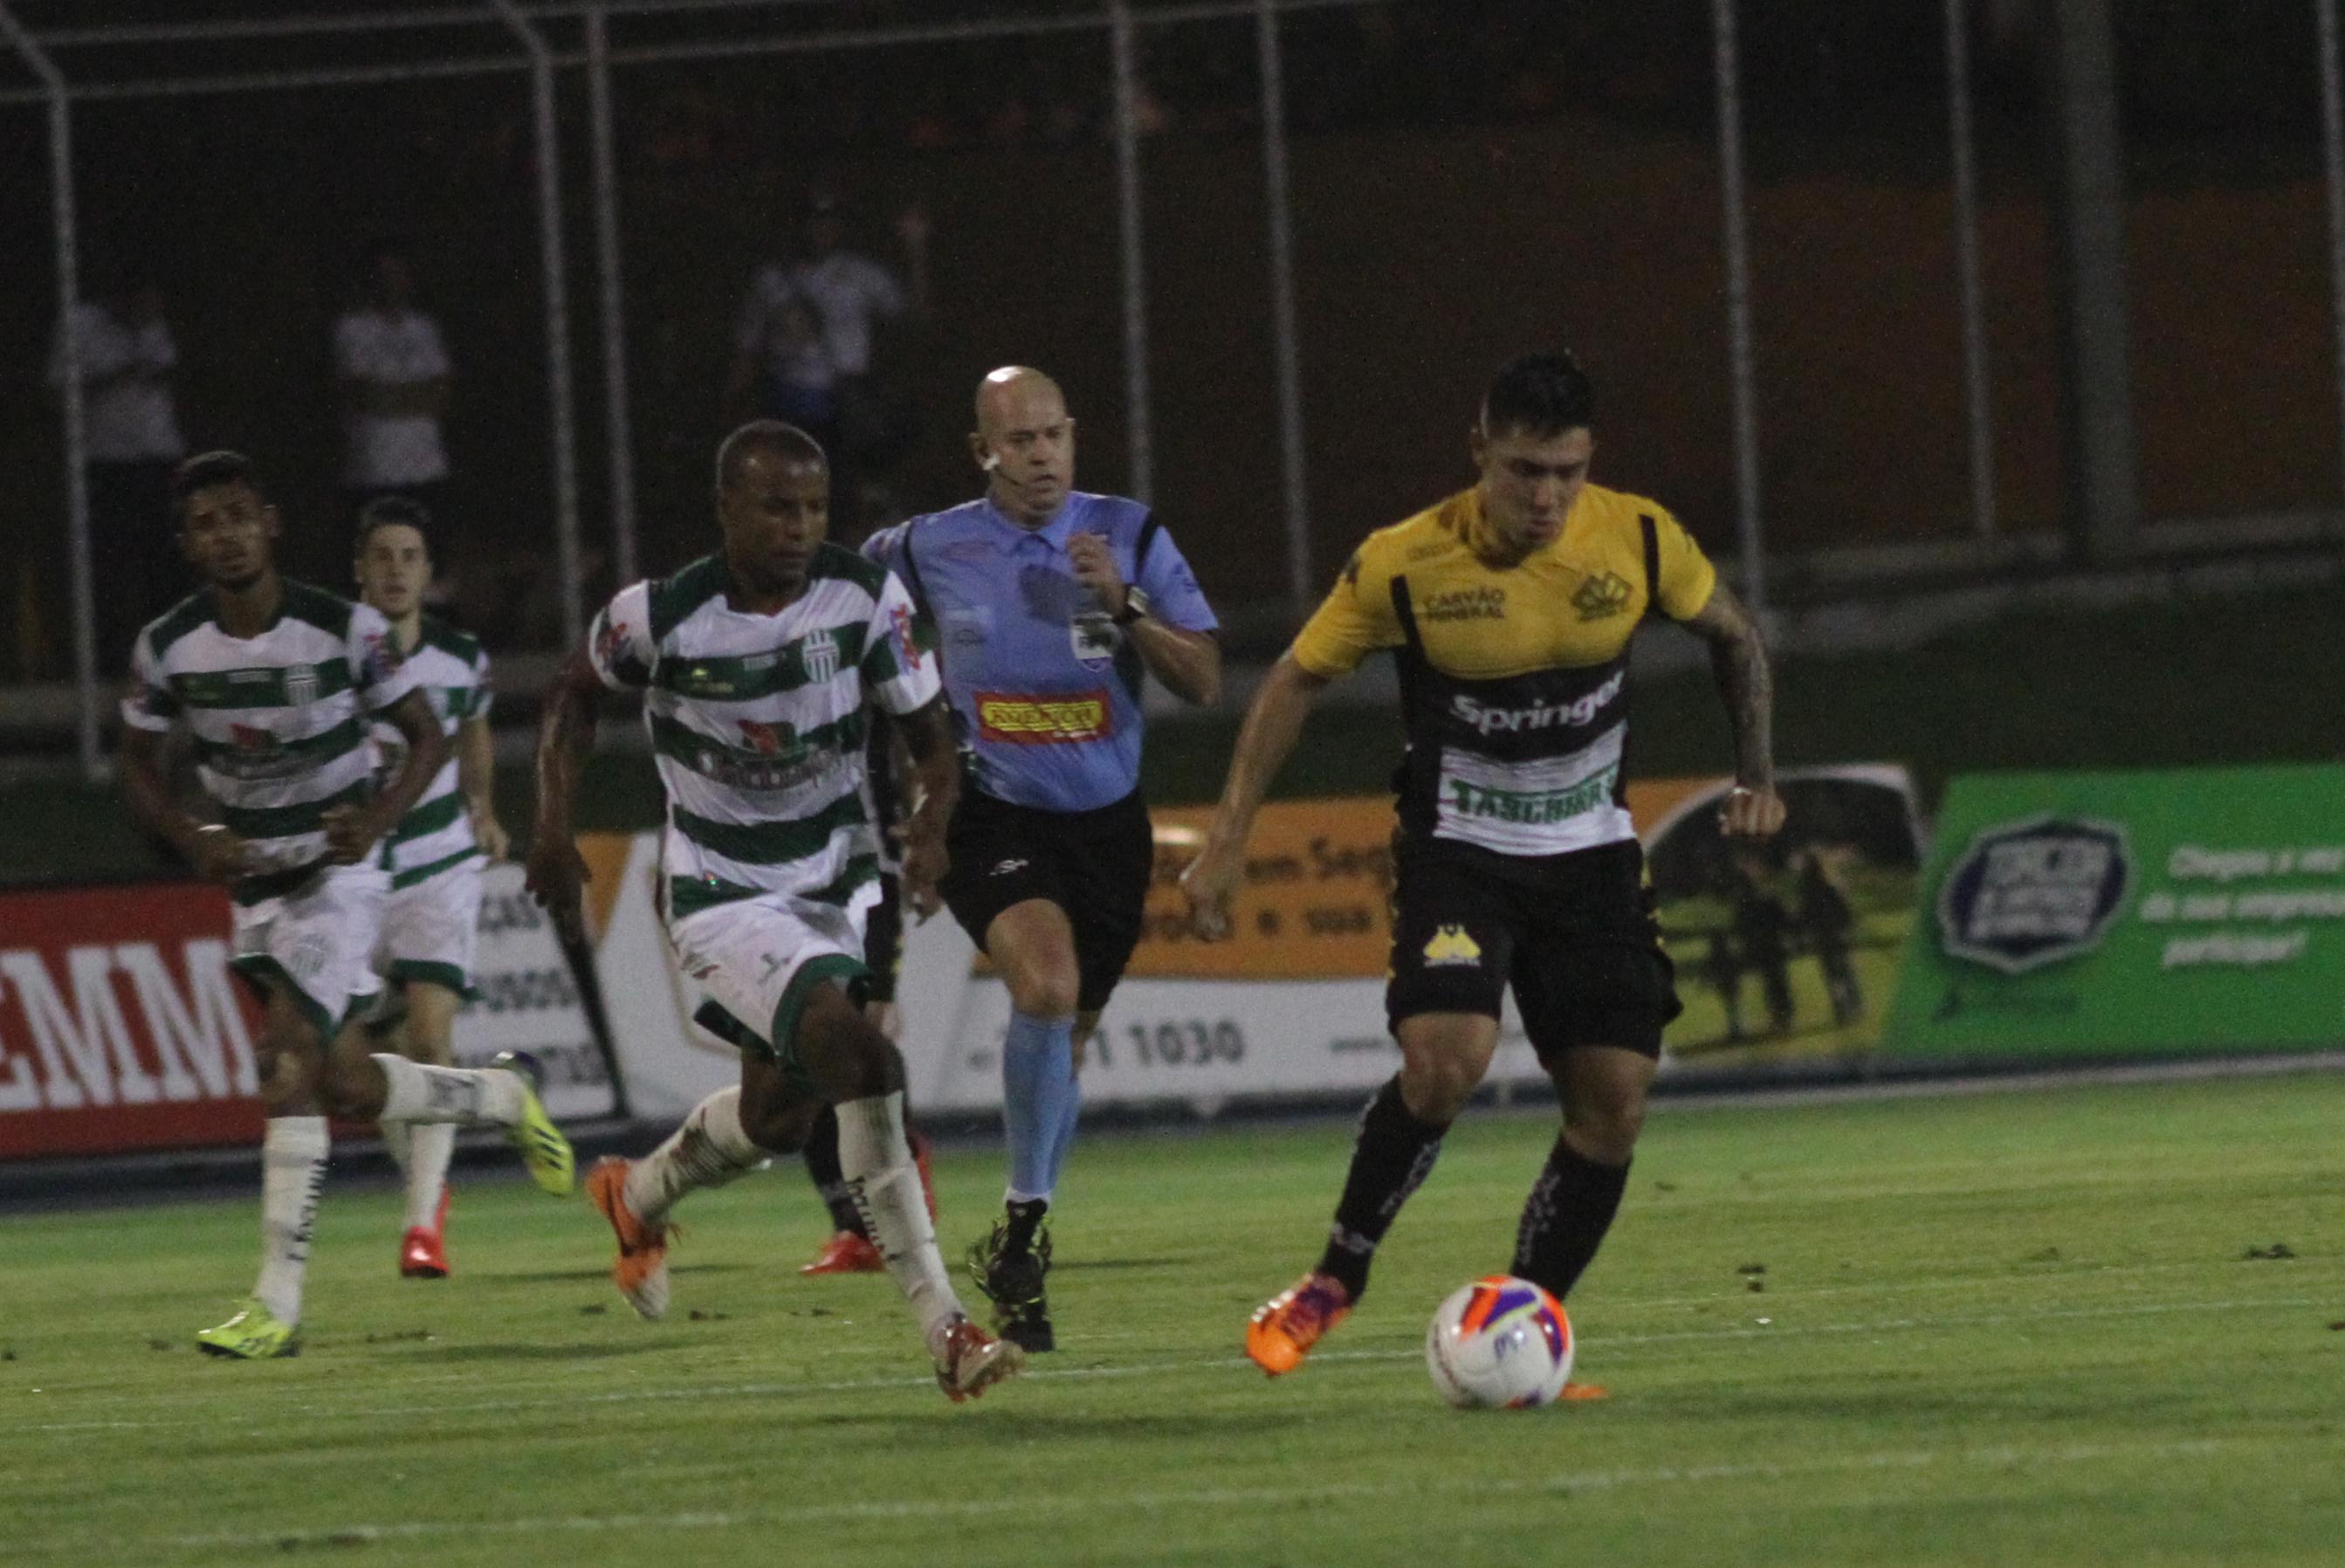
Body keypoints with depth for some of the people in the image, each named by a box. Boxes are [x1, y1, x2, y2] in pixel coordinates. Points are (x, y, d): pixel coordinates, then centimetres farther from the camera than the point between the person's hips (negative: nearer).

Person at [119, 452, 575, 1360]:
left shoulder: (343, 631, -14)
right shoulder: (168, 649, -6)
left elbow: (427, 737, -3)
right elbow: (139, 770, 7)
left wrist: (378, 818, -21)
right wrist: (196, 841, -12)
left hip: (339, 869, -5)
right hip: (254, 878, 5)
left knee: (288, 1064, -19)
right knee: (348, 1089, 8)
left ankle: (277, 1303, -19)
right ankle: (502, 1096, 38)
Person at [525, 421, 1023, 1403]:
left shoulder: (868, 598, -11)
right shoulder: (660, 616, -16)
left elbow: (930, 736, -2)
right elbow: (575, 695, 6)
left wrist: (931, 825, -22)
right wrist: (553, 828, -2)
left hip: (838, 881, 5)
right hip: (723, 898, -5)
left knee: (777, 1114, 14)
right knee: (856, 1054, -26)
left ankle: (639, 1196, 50)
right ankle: (943, 1329, -26)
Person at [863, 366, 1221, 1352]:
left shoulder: (1129, 536, -3)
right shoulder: (929, 551, -5)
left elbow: (1204, 683, -6)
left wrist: (1122, 605, -19)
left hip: (1108, 822, 3)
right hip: (993, 819, -3)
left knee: (1066, 1042, 13)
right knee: (1047, 985, -30)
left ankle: (1017, 1262, 34)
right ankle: (1024, 1222, -17)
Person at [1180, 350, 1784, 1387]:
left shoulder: (1639, 543, -11)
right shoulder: (1403, 564, -17)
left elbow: (1733, 636, 10)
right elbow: (1297, 680, -3)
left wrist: (1757, 772, 4)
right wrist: (1229, 836, -5)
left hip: (1591, 854, 3)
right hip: (1458, 850, -3)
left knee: (1613, 1106, -5)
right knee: (1445, 1058, -26)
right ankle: (1335, 1281, -7)